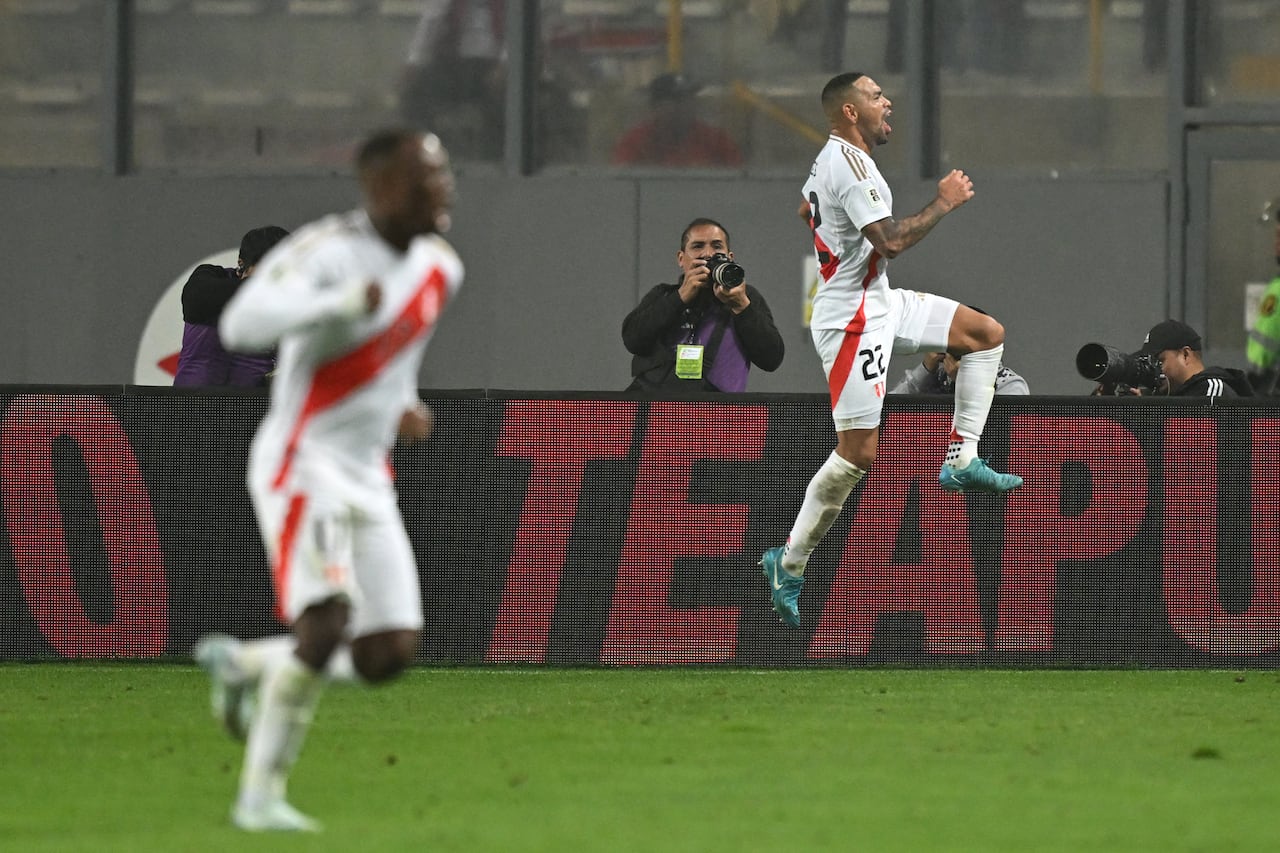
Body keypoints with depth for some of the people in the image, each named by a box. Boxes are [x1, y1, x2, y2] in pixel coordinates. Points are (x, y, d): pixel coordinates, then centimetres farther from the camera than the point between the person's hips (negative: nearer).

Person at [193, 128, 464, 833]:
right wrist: (348, 300, -36)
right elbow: (242, 323, -28)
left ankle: (241, 663, 21)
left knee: (388, 654, -2)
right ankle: (260, 796, -14)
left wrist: (403, 407, 12)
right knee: (326, 619, -24)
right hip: (302, 463, -8)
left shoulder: (439, 268, 10)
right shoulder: (327, 251, -15)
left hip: (368, 477, 8)